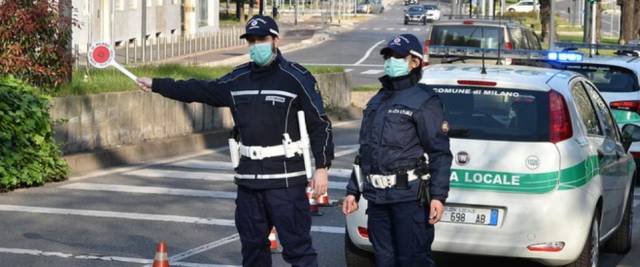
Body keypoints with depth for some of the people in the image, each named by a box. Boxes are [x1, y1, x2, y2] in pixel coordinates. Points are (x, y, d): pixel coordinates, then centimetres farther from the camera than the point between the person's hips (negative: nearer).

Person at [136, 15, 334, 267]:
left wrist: (322, 167, -12)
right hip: (248, 179, 6)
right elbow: (199, 90, 19)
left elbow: (320, 125, -6)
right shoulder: (238, 79, 11)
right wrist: (156, 85, 20)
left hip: (286, 180, -6)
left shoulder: (297, 78, -5)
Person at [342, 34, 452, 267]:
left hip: (409, 197, -8)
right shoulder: (377, 101, 20)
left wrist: (438, 195, -19)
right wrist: (353, 191, 19)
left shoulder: (424, 101, -4)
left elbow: (440, 153, -10)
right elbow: (365, 151, 24)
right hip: (378, 198, 8)